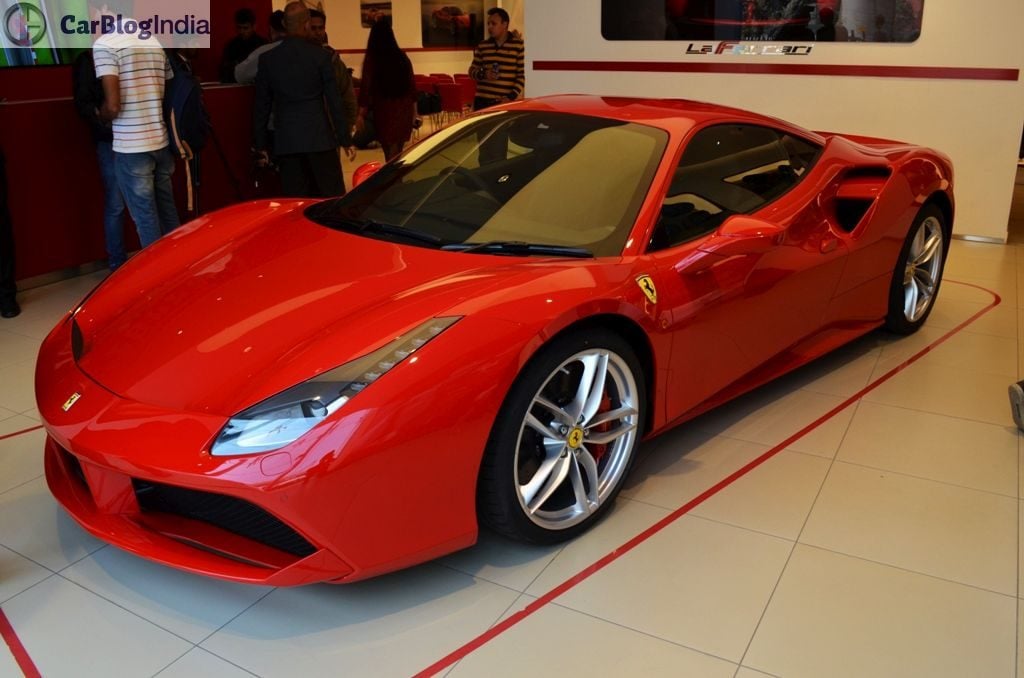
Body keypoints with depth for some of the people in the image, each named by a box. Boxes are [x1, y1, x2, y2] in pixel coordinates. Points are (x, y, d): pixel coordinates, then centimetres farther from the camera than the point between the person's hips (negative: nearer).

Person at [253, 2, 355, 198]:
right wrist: (345, 139, 3)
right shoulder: (320, 56, -3)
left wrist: (260, 145, 14)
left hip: (285, 142, 3)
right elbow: (334, 102, -3)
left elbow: (261, 106, 8)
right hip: (319, 138, -2)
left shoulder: (268, 59, 5)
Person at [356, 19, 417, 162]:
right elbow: (412, 85, 9)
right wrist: (414, 111, 17)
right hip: (404, 109, 4)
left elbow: (366, 87, -7)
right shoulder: (402, 57, 5)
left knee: (390, 156, 1)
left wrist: (361, 114, -3)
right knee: (398, 154, 13)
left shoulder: (371, 59, -6)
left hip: (384, 109, -4)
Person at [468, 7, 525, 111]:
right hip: (482, 101, 3)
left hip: (505, 102, -3)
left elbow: (522, 75, -1)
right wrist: (483, 74, -7)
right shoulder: (482, 46, 10)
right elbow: (472, 71, 16)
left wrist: (511, 97, -11)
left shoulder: (519, 46, 0)